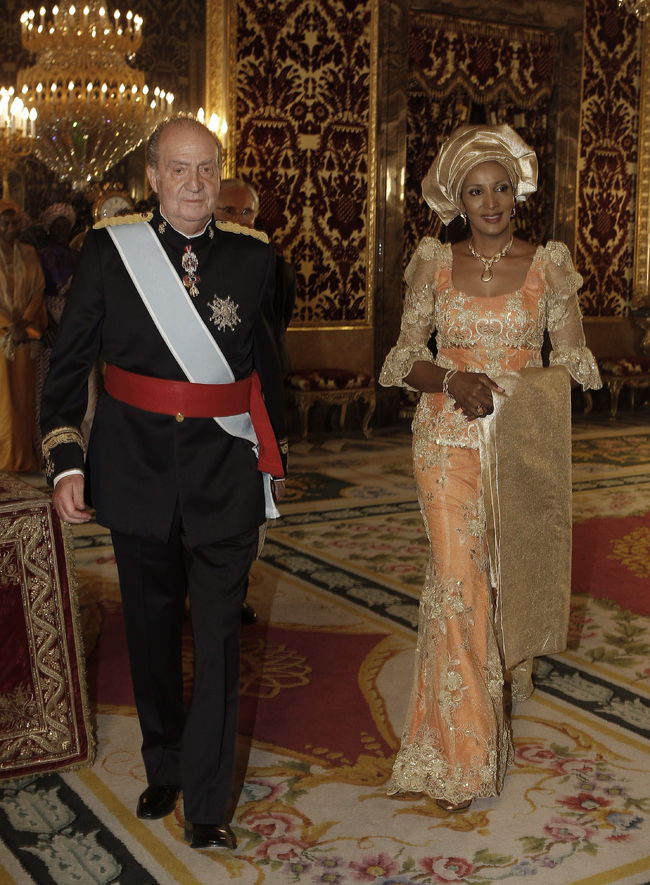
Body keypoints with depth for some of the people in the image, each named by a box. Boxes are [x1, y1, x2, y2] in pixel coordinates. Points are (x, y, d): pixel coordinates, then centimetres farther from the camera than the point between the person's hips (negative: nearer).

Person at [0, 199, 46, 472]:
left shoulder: (29, 254, 9)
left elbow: (38, 290, 4)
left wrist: (23, 323, -9)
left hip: (25, 334, 3)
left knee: (23, 393, 6)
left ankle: (25, 456, 11)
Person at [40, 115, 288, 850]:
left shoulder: (253, 258, 2)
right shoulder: (107, 252, -2)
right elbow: (69, 361, 0)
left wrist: (273, 455, 16)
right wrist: (64, 461, -8)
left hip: (225, 471, 0)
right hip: (136, 465, 1)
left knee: (218, 635, -1)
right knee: (150, 627, 14)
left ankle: (207, 803, 11)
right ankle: (162, 770, 35)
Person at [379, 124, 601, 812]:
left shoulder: (548, 265, 3)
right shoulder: (434, 264, 4)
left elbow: (571, 362, 3)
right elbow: (405, 358, 4)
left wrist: (523, 388, -17)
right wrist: (452, 379, -16)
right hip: (448, 440, 0)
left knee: (509, 575, 9)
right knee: (457, 579, -5)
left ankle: (501, 691, 38)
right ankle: (459, 754, 6)